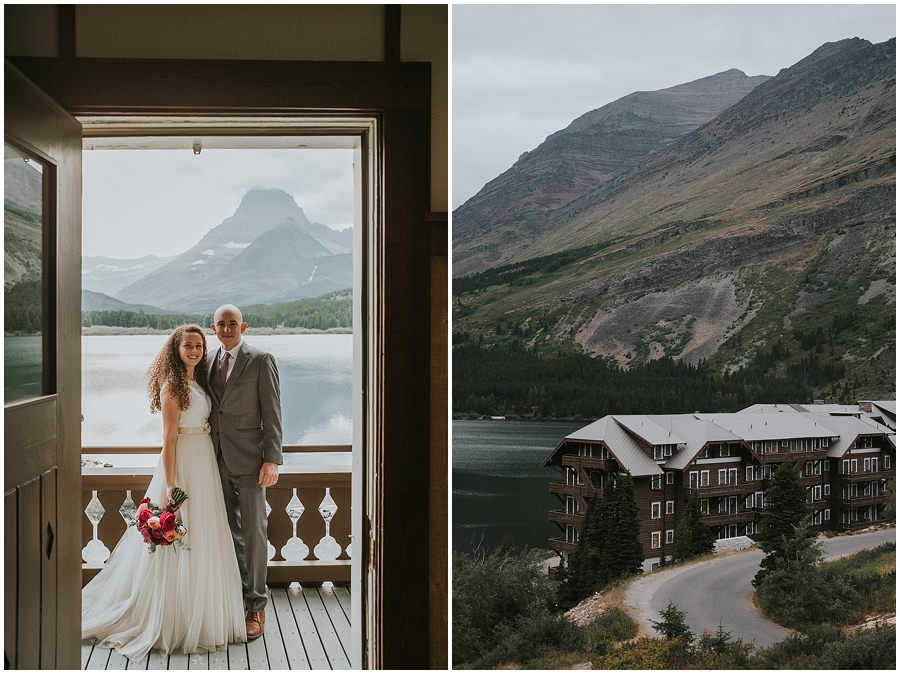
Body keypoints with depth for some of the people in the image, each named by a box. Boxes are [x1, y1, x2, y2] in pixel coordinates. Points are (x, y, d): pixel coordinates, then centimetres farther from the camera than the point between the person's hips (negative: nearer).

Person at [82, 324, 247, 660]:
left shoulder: (199, 381, 12)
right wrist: (170, 486, -19)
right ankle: (174, 622, 10)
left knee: (202, 541, 15)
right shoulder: (172, 385, -13)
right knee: (179, 547, -1)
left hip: (205, 465, 9)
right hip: (183, 465, -9)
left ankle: (200, 615, 27)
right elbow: (169, 437, -17)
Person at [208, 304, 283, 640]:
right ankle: (235, 595, 24)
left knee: (253, 532, -1)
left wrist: (272, 459, -13)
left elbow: (272, 412, -7)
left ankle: (256, 606, 7)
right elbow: (210, 411, 17)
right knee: (229, 532, 12)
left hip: (249, 460, -5)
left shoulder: (261, 360, -4)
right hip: (218, 460, 5)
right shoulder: (209, 363, 12)